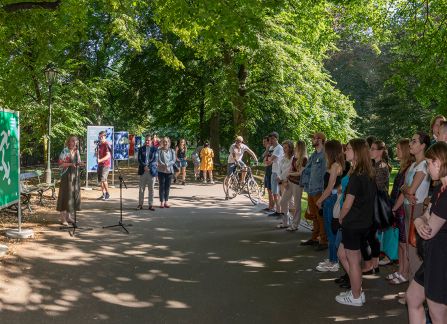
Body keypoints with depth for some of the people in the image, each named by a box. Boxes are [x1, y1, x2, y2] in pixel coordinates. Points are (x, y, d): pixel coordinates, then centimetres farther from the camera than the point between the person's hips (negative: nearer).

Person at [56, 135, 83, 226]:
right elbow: (60, 164, -12)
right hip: (66, 175, -7)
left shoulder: (77, 151, 11)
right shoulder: (64, 151, -9)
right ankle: (63, 218, 1)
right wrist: (70, 164, -25)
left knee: (74, 195, 8)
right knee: (65, 195, -4)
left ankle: (69, 216, 19)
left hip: (74, 175, 7)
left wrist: (79, 164, -4)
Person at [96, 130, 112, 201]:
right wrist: (97, 153, 1)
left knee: (103, 179, -15)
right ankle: (103, 194, 17)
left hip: (106, 164, -9)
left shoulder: (107, 144, -12)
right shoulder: (99, 144, 14)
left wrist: (100, 160, -31)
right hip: (100, 164, 9)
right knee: (100, 180, 9)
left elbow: (108, 155, -20)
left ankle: (107, 194, -3)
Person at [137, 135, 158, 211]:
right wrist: (144, 166, -15)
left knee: (151, 189, 3)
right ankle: (140, 204, 9)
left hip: (152, 171, -1)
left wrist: (148, 166, -16)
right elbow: (139, 159, 0)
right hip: (143, 171, 1)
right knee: (141, 189, 3)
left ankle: (151, 205, 9)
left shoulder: (155, 149, 4)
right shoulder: (141, 149, 8)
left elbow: (155, 159, -4)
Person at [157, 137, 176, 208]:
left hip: (169, 170, 2)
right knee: (161, 186, -1)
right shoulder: (159, 150, 1)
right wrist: (163, 165, -22)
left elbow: (173, 160, 0)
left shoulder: (172, 151, 8)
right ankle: (162, 202, 4)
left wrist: (167, 164, -16)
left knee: (167, 186, 6)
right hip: (161, 170, -2)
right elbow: (158, 160, -7)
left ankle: (166, 201, 13)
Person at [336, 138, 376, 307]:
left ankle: (356, 297, 20)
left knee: (353, 261, 6)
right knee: (342, 254, 20)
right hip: (364, 222, 9)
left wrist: (341, 218, 0)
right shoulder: (369, 174, 6)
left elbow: (348, 204, -18)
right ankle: (357, 289, 27)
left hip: (353, 224, -9)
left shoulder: (356, 176, -21)